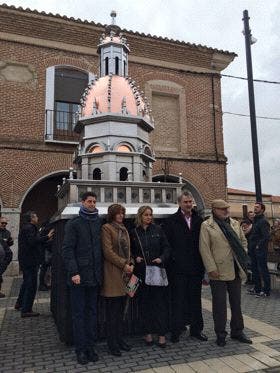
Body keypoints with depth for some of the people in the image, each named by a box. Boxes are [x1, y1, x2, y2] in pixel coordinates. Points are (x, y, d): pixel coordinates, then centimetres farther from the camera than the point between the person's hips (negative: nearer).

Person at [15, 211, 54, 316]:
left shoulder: (25, 228, 18)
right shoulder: (29, 228, -16)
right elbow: (32, 241, -29)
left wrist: (45, 238, 17)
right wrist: (46, 237, -26)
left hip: (25, 260, 11)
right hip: (30, 261, -11)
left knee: (27, 283, 25)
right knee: (31, 285, -5)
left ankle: (19, 304, 37)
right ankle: (26, 310, -1)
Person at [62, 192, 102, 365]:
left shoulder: (99, 222, 7)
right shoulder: (74, 223, -3)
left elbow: (102, 247, 9)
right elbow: (67, 249, -8)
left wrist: (100, 270, 2)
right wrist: (73, 272, -15)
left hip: (95, 275, 4)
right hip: (79, 275, -4)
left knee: (92, 311, 11)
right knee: (79, 312, 5)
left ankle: (90, 346, 23)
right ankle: (81, 349, 17)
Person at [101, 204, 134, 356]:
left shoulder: (124, 229, 18)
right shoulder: (106, 228, -6)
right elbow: (108, 252, -14)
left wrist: (131, 264, 4)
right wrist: (123, 265, -14)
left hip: (124, 274, 7)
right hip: (112, 274, -7)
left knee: (121, 310, 14)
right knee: (113, 312, 1)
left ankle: (119, 339, 26)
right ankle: (112, 344, 12)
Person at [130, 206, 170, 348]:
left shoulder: (157, 230, 3)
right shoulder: (134, 232, 3)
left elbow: (166, 247, 5)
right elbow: (130, 251, 11)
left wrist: (162, 258, -10)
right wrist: (135, 258, -7)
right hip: (142, 271, 1)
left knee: (160, 302, 1)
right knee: (145, 302, 9)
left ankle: (162, 334, 11)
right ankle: (148, 332, 22)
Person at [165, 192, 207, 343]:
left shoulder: (199, 220, 6)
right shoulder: (172, 221, -3)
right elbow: (167, 243, -5)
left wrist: (202, 262, 1)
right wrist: (173, 258, -10)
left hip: (196, 267, 3)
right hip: (178, 268, -3)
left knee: (195, 299, 14)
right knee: (178, 300, 5)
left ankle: (196, 329, 28)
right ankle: (176, 331, 18)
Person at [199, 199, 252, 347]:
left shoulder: (235, 223, 10)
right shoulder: (206, 226, -7)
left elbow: (243, 241, 18)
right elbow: (204, 249, -11)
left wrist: (243, 259, 7)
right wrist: (211, 268, -15)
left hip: (236, 271, 6)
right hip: (218, 272, -5)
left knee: (236, 303, 17)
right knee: (219, 305, 5)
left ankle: (237, 331, 33)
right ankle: (220, 334, 20)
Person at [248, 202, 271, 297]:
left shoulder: (263, 221, -16)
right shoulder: (255, 220, 12)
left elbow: (267, 237, -22)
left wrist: (259, 246, -16)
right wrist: (252, 245, 10)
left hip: (261, 250, -9)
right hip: (254, 250, 9)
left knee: (263, 270, 1)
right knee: (255, 269, 16)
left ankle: (266, 291, 12)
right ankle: (257, 288, 28)